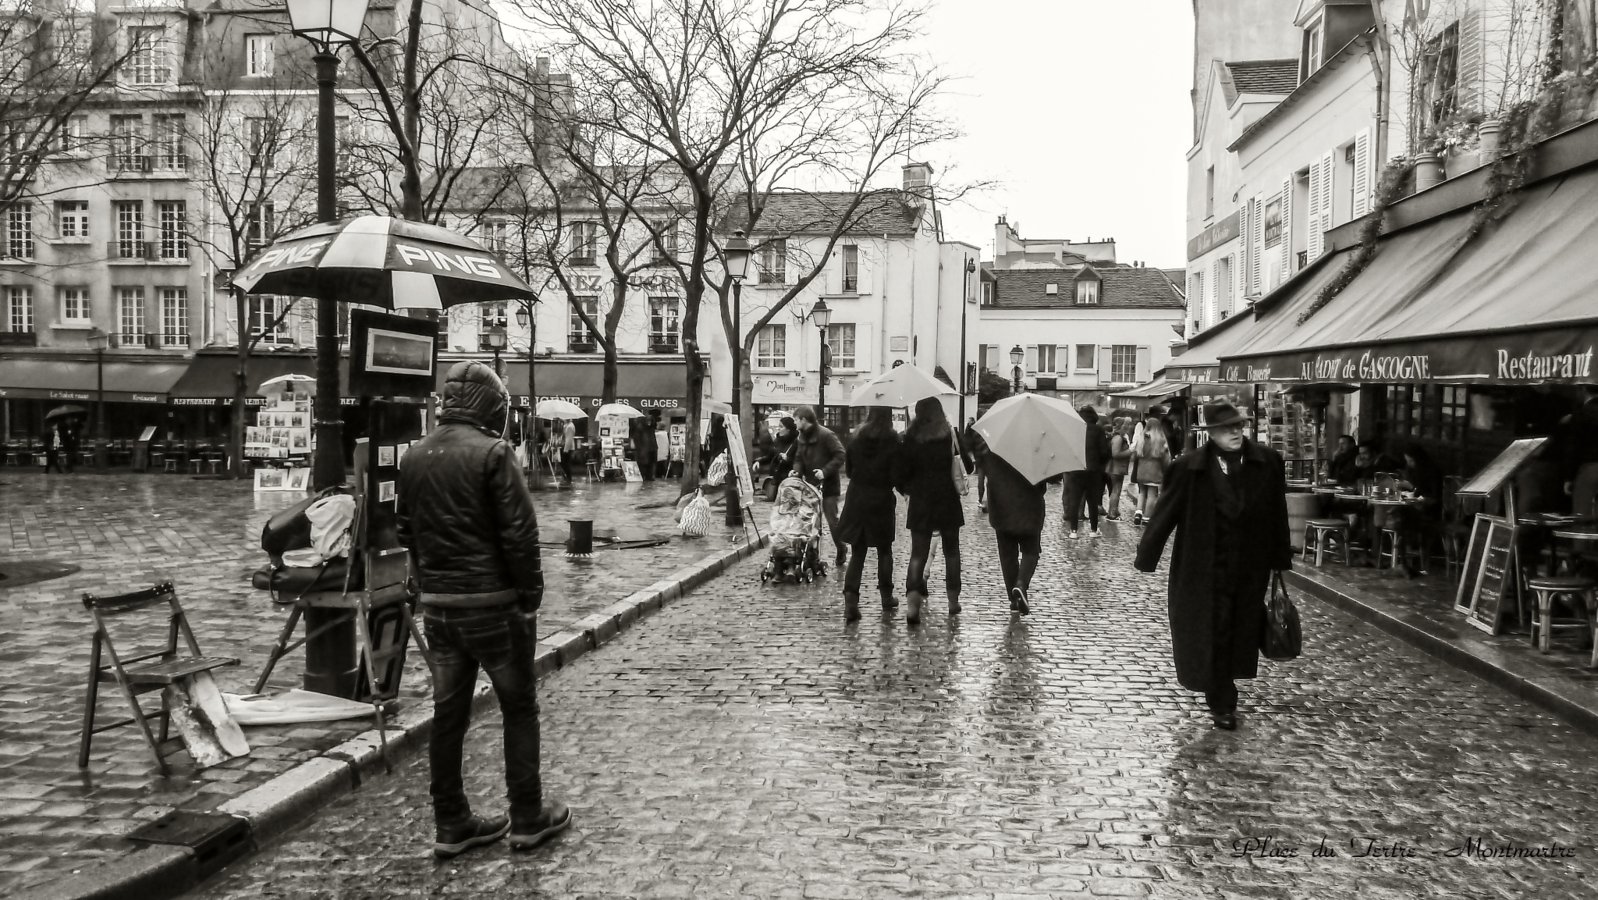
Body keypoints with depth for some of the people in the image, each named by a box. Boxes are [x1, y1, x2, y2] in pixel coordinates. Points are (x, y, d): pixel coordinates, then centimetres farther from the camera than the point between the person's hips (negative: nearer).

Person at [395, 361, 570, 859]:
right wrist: (531, 594, -8)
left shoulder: (415, 457, 7)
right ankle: (528, 819, 14)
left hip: (437, 605, 6)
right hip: (494, 602, -6)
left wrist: (429, 583, 17)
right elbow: (520, 533, -17)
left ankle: (452, 825, 20)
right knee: (519, 708, 7)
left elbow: (406, 530, 12)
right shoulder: (491, 453, -14)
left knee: (448, 713, 12)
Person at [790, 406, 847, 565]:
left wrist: (825, 471, -25)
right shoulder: (801, 437, 8)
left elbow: (840, 455, -19)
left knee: (832, 519, -1)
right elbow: (799, 458, 13)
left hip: (827, 485, -7)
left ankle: (842, 549, 20)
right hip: (810, 484, 7)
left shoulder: (826, 435, -15)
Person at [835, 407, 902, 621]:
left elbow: (848, 469, 6)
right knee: (884, 550, 15)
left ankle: (850, 600, -9)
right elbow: (896, 473, -11)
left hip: (856, 498, 2)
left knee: (857, 552, 5)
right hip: (882, 500, -2)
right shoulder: (892, 440, -9)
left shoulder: (857, 438, -1)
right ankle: (886, 597, 23)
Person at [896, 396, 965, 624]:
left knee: (918, 552, 0)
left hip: (920, 502, 0)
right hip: (948, 500, 0)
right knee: (951, 550, 14)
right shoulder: (951, 435, -3)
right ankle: (953, 601, 19)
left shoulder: (911, 438, -5)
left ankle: (912, 600, -18)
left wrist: (905, 488, 11)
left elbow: (902, 469, -4)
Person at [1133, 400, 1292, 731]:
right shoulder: (1190, 468, -9)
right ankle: (1222, 703, 17)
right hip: (1206, 568, -2)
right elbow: (1166, 513, -6)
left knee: (1241, 632, 11)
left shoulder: (1267, 463, -3)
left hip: (1250, 569, 3)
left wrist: (1280, 560, 3)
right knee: (1211, 634, 3)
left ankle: (1222, 694, 33)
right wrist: (1145, 556, -5)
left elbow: (1277, 515, 2)